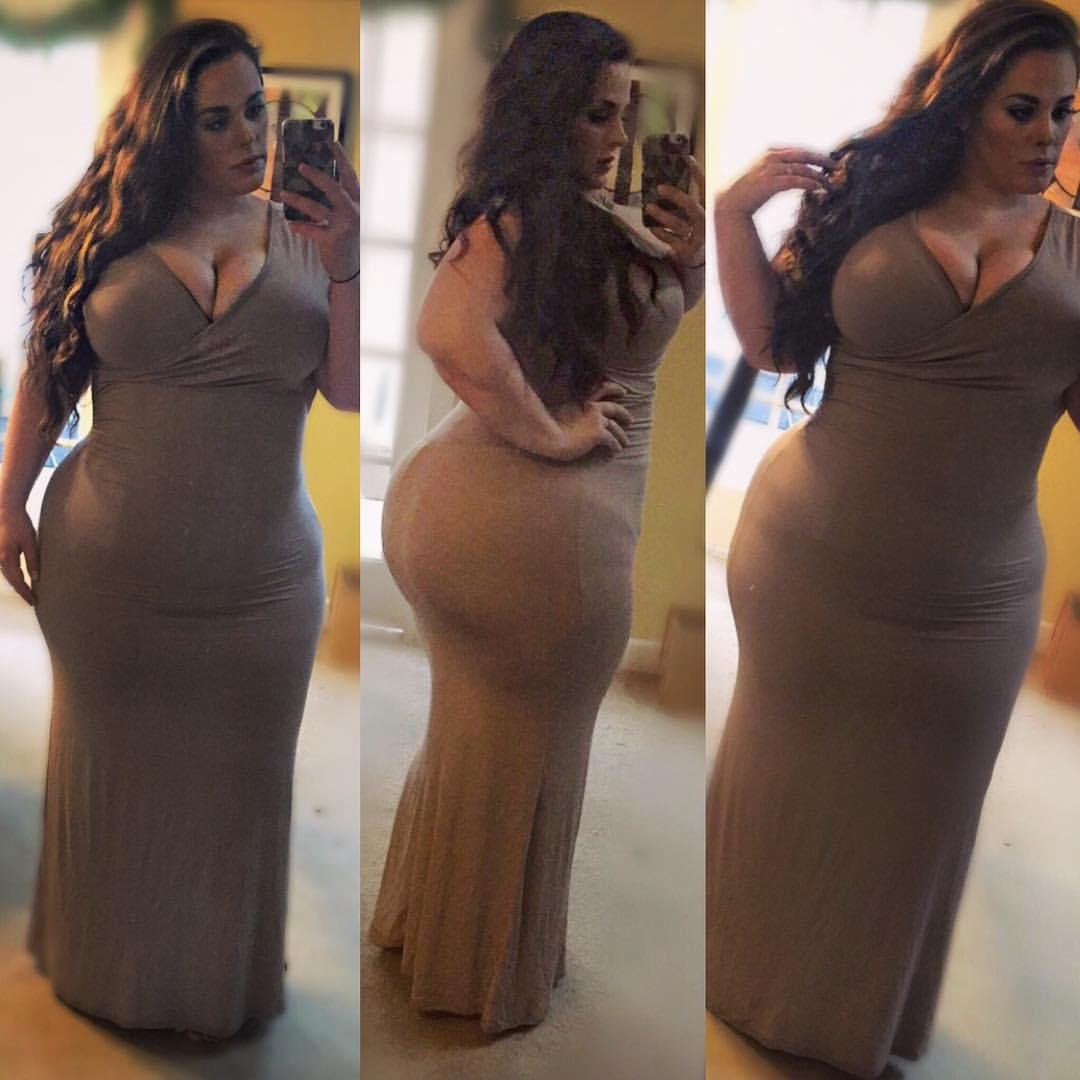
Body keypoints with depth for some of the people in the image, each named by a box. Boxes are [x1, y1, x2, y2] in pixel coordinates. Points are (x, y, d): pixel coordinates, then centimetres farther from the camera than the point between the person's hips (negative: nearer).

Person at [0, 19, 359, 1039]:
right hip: (104, 569, 0)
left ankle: (221, 982, 38)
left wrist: (344, 270, -19)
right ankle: (105, 967, 43)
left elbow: (349, 392, -7)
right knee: (110, 767, 17)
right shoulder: (109, 231, -1)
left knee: (234, 786, 15)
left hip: (260, 580, 1)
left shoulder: (303, 233, 1)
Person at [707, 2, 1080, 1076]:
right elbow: (772, 345, -2)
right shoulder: (871, 209, -3)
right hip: (804, 563, -1)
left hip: (966, 600, 2)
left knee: (901, 827, 19)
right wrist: (733, 214, -12)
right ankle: (753, 993, 46)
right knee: (787, 793, 18)